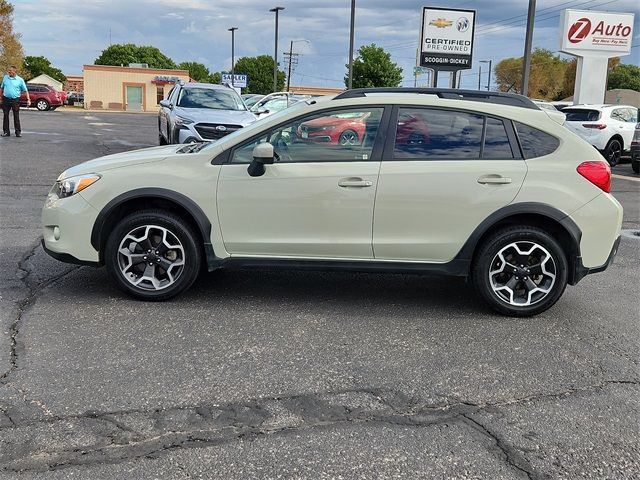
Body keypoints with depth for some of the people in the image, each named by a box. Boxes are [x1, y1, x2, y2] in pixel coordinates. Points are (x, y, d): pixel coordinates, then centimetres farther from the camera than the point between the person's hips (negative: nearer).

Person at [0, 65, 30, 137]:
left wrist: (28, 99, -9)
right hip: (6, 99, 3)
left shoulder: (20, 80, -3)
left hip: (15, 100, -3)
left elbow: (25, 90, -1)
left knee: (16, 116, 0)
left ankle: (18, 132, 7)